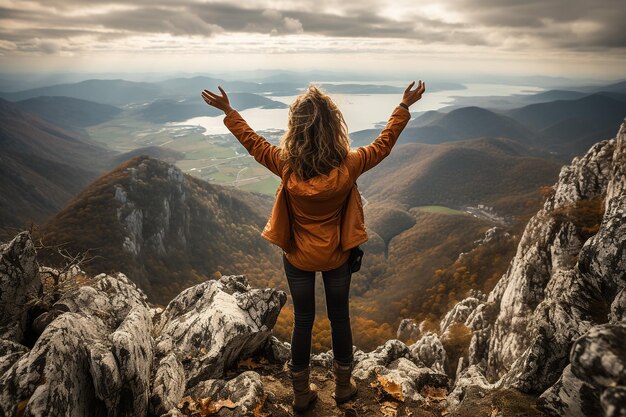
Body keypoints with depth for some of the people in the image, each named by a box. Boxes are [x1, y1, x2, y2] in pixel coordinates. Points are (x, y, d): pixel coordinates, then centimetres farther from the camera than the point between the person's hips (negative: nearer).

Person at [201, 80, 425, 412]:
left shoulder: (286, 165, -22)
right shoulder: (348, 166, -23)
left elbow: (253, 142, -4)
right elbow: (383, 144, -6)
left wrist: (228, 111, 9)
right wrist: (405, 106, 5)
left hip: (298, 258, 1)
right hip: (337, 257, 0)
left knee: (303, 320, 16)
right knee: (339, 317, 19)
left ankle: (301, 393, 34)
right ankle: (344, 385, 39)